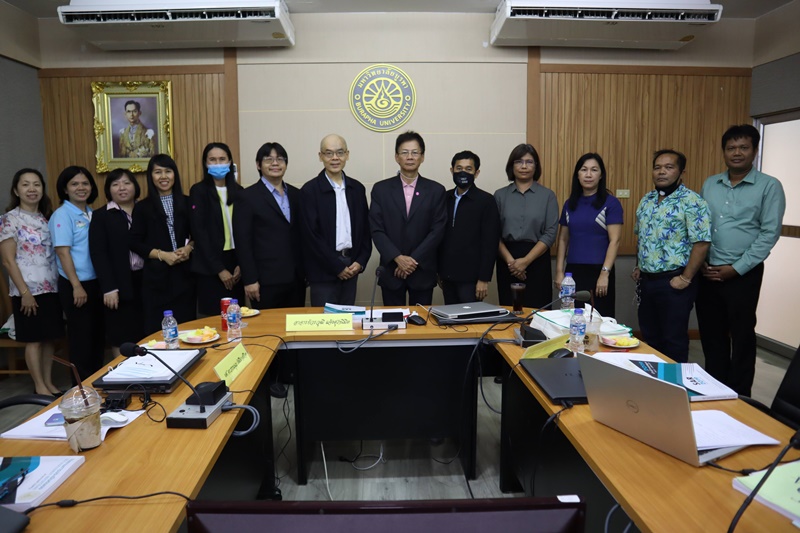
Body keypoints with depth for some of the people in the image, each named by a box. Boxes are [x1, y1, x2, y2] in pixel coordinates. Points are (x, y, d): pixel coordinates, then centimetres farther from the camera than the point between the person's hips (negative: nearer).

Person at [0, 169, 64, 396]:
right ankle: (40, 387, 12)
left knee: (49, 337, 10)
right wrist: (24, 292, -14)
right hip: (28, 290, -5)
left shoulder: (47, 217, 11)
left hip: (51, 288, 5)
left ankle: (49, 383, 20)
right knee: (33, 339, 2)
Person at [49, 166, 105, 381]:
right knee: (81, 337, 4)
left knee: (98, 334, 14)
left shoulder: (93, 214, 9)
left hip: (97, 282, 6)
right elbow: (63, 252, -15)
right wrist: (77, 286, -18)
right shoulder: (62, 215, -9)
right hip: (74, 285, -6)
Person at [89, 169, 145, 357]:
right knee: (121, 336, 3)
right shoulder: (101, 216, 1)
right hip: (120, 284, -3)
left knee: (146, 333, 8)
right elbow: (98, 254, -6)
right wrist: (109, 288, -13)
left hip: (145, 280, 3)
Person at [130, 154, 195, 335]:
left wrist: (189, 247, -8)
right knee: (157, 327, 1)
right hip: (156, 275, -1)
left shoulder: (187, 203, 8)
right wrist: (162, 254, -12)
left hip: (184, 273, 1)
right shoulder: (142, 207, 3)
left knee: (187, 325, 3)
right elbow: (135, 243, 0)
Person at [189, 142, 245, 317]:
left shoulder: (238, 190, 9)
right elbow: (199, 232, -8)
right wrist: (219, 269, -11)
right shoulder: (198, 190, -2)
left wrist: (241, 264, -3)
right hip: (210, 266, -3)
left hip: (235, 263, 4)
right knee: (213, 316, -1)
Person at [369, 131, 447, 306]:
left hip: (422, 271, 0)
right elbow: (376, 230, -2)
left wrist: (413, 260, -11)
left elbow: (438, 230, -3)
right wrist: (398, 258, -14)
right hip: (391, 270, 0)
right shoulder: (381, 189, 4)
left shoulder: (436, 190, 3)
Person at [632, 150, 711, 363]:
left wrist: (686, 278, -17)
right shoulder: (647, 200, 11)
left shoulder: (691, 201, -13)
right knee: (649, 337, 17)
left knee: (674, 340, 4)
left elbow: (701, 242, -17)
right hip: (646, 280, 7)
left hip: (673, 283, -7)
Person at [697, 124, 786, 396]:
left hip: (743, 274, -4)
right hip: (707, 272, 4)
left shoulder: (769, 186, -4)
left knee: (742, 336, 7)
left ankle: (739, 396, 21)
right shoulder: (709, 184, 9)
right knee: (711, 334, 12)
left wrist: (736, 268, -14)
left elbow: (770, 233, -9)